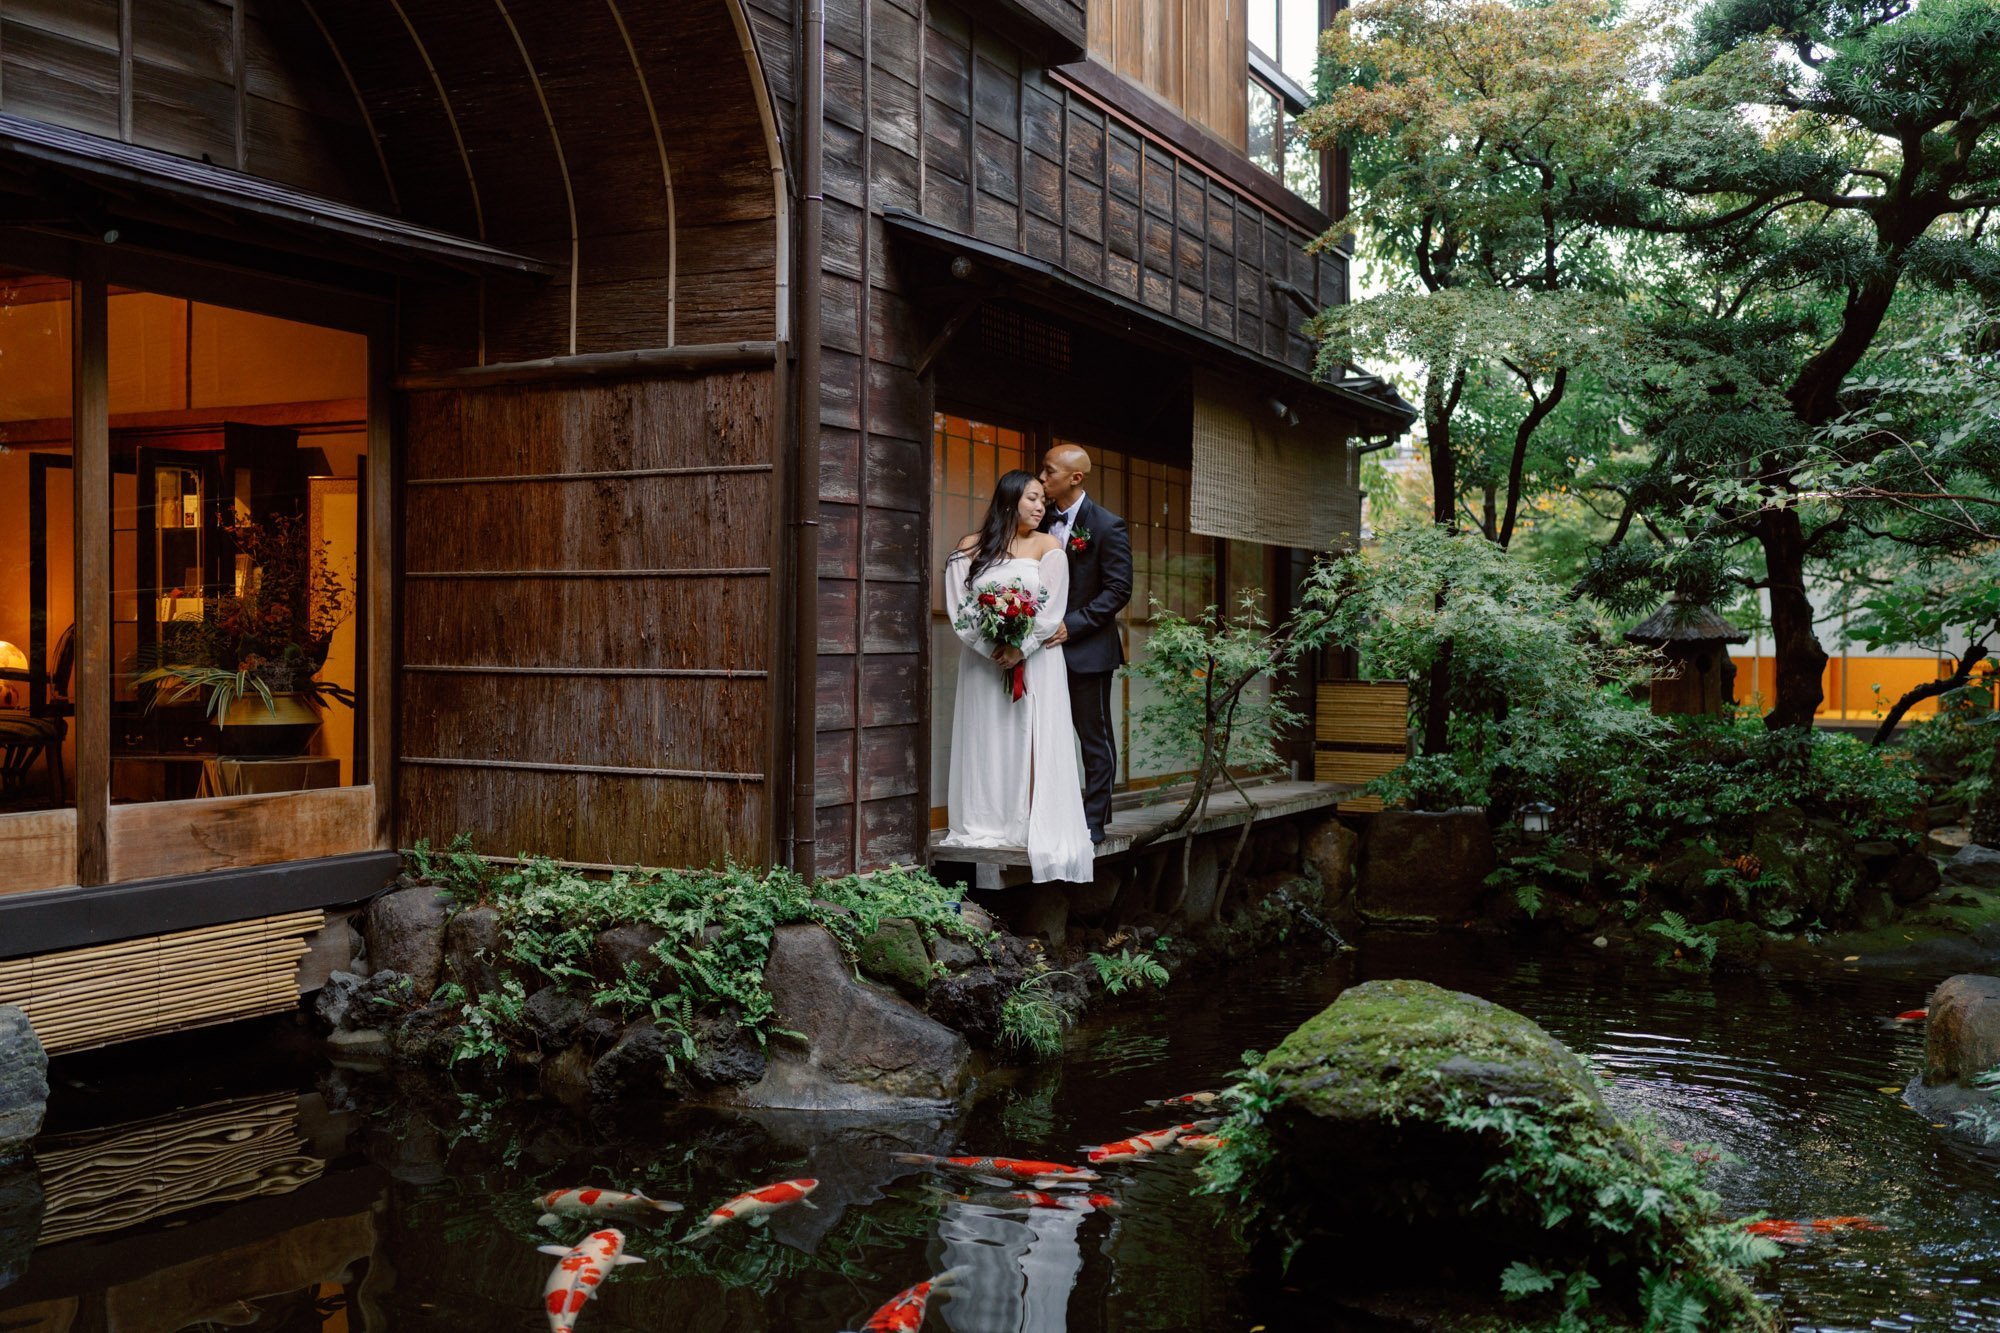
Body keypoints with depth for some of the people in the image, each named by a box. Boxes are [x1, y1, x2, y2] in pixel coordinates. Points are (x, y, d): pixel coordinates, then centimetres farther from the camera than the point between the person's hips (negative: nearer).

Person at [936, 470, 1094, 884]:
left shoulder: (1047, 547, 4)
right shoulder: (970, 548, 5)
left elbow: (1051, 609, -4)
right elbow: (957, 606, -2)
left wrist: (1019, 650, -15)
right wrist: (989, 648, -14)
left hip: (1034, 660, -1)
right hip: (983, 660, 1)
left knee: (1033, 741, -3)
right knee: (985, 741, 2)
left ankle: (1039, 830, -1)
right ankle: (984, 827, 7)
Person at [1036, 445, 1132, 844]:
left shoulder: (1107, 525, -9)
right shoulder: (1042, 522, 8)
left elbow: (1118, 590, -12)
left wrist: (1072, 626, -18)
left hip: (1087, 649, -6)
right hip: (1048, 645, 6)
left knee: (1094, 738, 4)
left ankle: (1093, 821, 12)